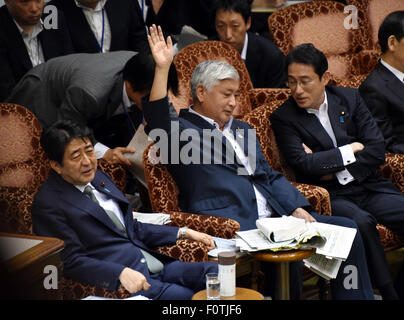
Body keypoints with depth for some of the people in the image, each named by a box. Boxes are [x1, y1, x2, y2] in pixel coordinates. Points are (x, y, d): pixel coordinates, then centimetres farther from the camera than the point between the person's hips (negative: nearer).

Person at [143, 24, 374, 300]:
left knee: (346, 229, -5)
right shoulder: (183, 131, 3)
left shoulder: (243, 131, 27)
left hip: (274, 216, 8)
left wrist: (296, 209, 5)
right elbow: (157, 125, -19)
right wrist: (163, 68, -28)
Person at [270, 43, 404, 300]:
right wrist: (351, 149, -6)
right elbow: (304, 164, -14)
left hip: (370, 186, 4)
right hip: (330, 197, -4)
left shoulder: (349, 98, 10)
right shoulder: (283, 118, 1)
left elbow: (377, 151, 2)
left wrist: (331, 169, -7)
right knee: (361, 222, -35)